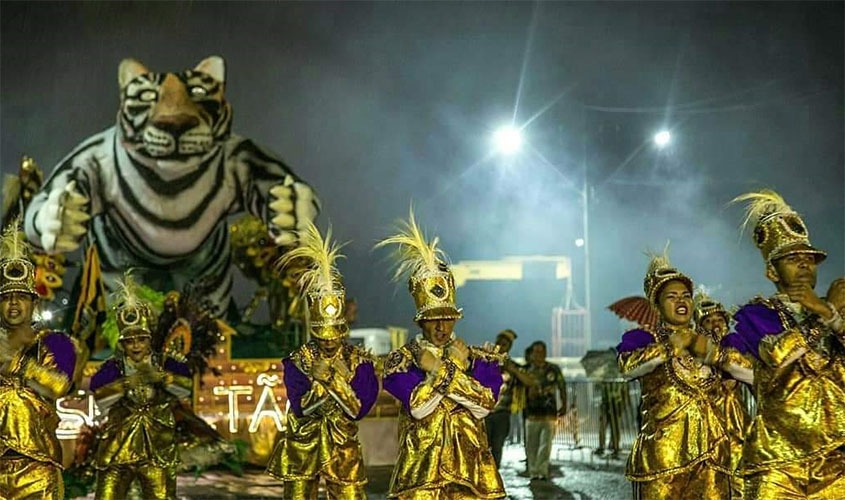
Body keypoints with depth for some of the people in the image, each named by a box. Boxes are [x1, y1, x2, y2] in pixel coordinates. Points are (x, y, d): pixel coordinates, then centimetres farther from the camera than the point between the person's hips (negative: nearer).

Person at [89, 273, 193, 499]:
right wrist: (129, 382, -29)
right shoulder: (113, 366, 2)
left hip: (158, 449, 0)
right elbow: (99, 395, -16)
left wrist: (159, 376, -29)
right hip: (117, 449, 0)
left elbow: (186, 386, -14)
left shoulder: (164, 363, 4)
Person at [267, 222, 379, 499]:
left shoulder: (359, 361, -5)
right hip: (302, 448, 0)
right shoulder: (298, 361, -5)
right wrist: (321, 381, -27)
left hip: (343, 448, 0)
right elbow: (301, 407, -16)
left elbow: (358, 410, -14)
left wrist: (335, 380, -23)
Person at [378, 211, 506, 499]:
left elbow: (484, 405, -8)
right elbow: (418, 406, -12)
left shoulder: (478, 358, 8)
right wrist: (452, 368, -10)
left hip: (470, 463, 2)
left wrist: (439, 368, -10)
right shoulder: (402, 360, 4)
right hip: (421, 464, -1)